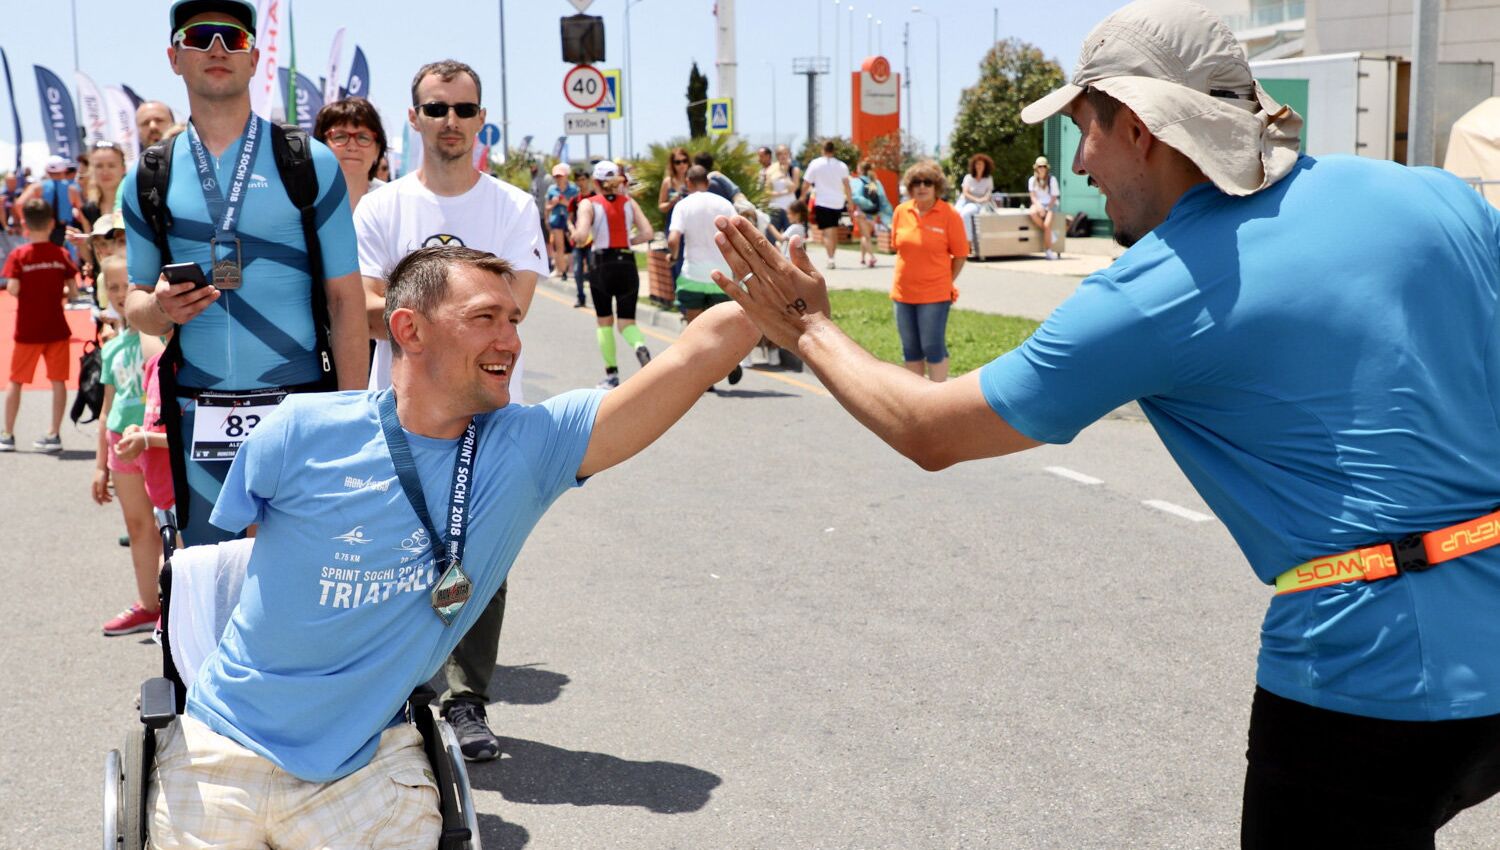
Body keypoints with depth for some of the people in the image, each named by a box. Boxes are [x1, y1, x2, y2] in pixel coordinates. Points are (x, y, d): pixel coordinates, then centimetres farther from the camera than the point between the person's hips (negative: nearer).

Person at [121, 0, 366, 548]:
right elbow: (136, 302, 14)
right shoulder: (148, 179, 8)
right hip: (198, 416, 2)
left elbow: (345, 298, -2)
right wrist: (160, 308, -11)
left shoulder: (310, 163, 0)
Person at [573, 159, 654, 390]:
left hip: (601, 265, -2)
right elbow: (647, 233, -3)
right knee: (627, 320, 9)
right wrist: (626, 241, 12)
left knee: (604, 322, 11)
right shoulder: (629, 202, 6)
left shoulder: (589, 204, -2)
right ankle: (640, 345, -25)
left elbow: (581, 237, -15)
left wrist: (574, 236, 7)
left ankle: (611, 374, 10)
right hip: (627, 265, 2)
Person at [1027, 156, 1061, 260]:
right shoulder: (1032, 180, 4)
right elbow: (1033, 197, 0)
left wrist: (1047, 209, -15)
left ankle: (1048, 251, -19)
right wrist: (1039, 206, -19)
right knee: (1033, 213, -35)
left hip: (1050, 205, -2)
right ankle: (1050, 233, -17)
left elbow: (1054, 198, -3)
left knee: (1047, 224, -27)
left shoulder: (1052, 180, -2)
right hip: (1038, 204, 2)